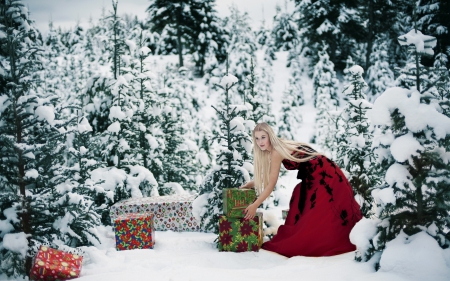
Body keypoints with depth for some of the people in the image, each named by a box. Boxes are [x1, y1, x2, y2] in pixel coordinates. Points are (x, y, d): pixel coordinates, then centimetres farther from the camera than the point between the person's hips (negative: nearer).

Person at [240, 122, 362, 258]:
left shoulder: (276, 151, -16)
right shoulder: (277, 146, 10)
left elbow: (271, 184, -14)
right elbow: (265, 176, 21)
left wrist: (255, 206, -12)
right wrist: (249, 184, 15)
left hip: (325, 176, -9)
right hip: (315, 176, 9)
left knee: (320, 215, -7)